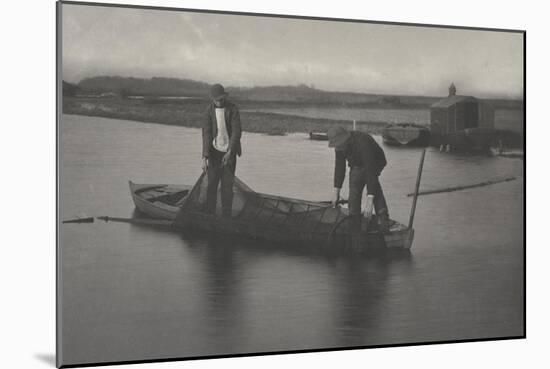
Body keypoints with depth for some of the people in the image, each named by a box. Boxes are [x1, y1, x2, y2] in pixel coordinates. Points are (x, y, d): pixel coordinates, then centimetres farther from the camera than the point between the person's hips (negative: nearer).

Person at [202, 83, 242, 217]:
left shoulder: (233, 109, -12)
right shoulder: (210, 109, -5)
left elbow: (236, 132, -17)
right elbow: (206, 132, -9)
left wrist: (230, 152, -29)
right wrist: (204, 157, -17)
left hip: (229, 152, -2)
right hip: (215, 151, 2)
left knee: (227, 185, 0)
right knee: (211, 184, -1)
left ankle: (226, 216, 8)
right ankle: (210, 215, 8)